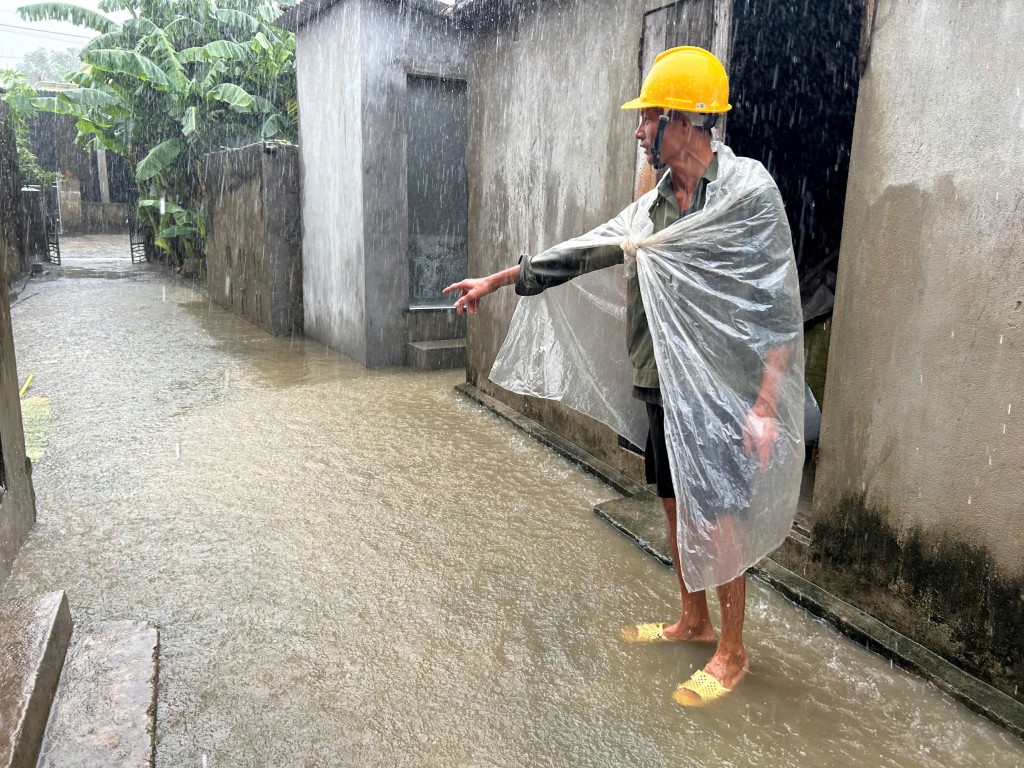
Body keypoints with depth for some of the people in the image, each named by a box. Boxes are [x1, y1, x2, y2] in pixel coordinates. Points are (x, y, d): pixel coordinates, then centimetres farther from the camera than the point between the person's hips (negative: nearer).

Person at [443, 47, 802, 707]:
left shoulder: (748, 191, -13)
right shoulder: (656, 205, 9)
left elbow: (778, 307, -16)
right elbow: (582, 251, 13)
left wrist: (766, 406, -20)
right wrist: (495, 281, 14)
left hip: (722, 393, -7)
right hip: (666, 387, 7)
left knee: (718, 521, 3)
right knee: (676, 507, 16)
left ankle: (731, 653, 23)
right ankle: (693, 621, 37)